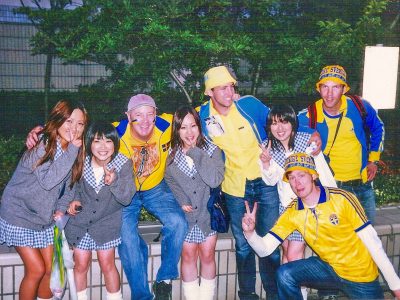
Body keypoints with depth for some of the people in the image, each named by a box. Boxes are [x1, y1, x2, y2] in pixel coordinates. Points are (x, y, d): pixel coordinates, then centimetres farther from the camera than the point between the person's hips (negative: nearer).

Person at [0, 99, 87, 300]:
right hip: (19, 214, -6)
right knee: (36, 270, -5)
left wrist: (61, 209, -6)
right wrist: (72, 150, -31)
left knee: (51, 269, 9)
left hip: (45, 218, 6)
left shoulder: (76, 150, -1)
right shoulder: (42, 142, -21)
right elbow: (48, 181, -31)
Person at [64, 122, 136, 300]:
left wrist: (114, 181, -39)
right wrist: (75, 200, -10)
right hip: (80, 220, 2)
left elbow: (126, 198, -22)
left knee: (107, 265, 1)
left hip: (107, 222, -1)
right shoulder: (82, 162, -12)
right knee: (81, 265, 9)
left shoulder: (124, 164, -16)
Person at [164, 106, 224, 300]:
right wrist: (180, 202, -13)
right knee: (188, 254, 0)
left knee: (207, 254, 3)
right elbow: (169, 182, 4)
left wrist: (196, 153, -20)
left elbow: (215, 180, -21)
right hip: (185, 212, 1)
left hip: (208, 210, -1)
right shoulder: (172, 155, -1)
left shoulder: (212, 150, -7)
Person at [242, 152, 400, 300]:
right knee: (285, 275, -18)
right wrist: (249, 232, -33)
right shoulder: (292, 212, -9)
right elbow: (264, 249, -11)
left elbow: (372, 241, -15)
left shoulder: (342, 199, -20)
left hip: (361, 276, -2)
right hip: (329, 268, 3)